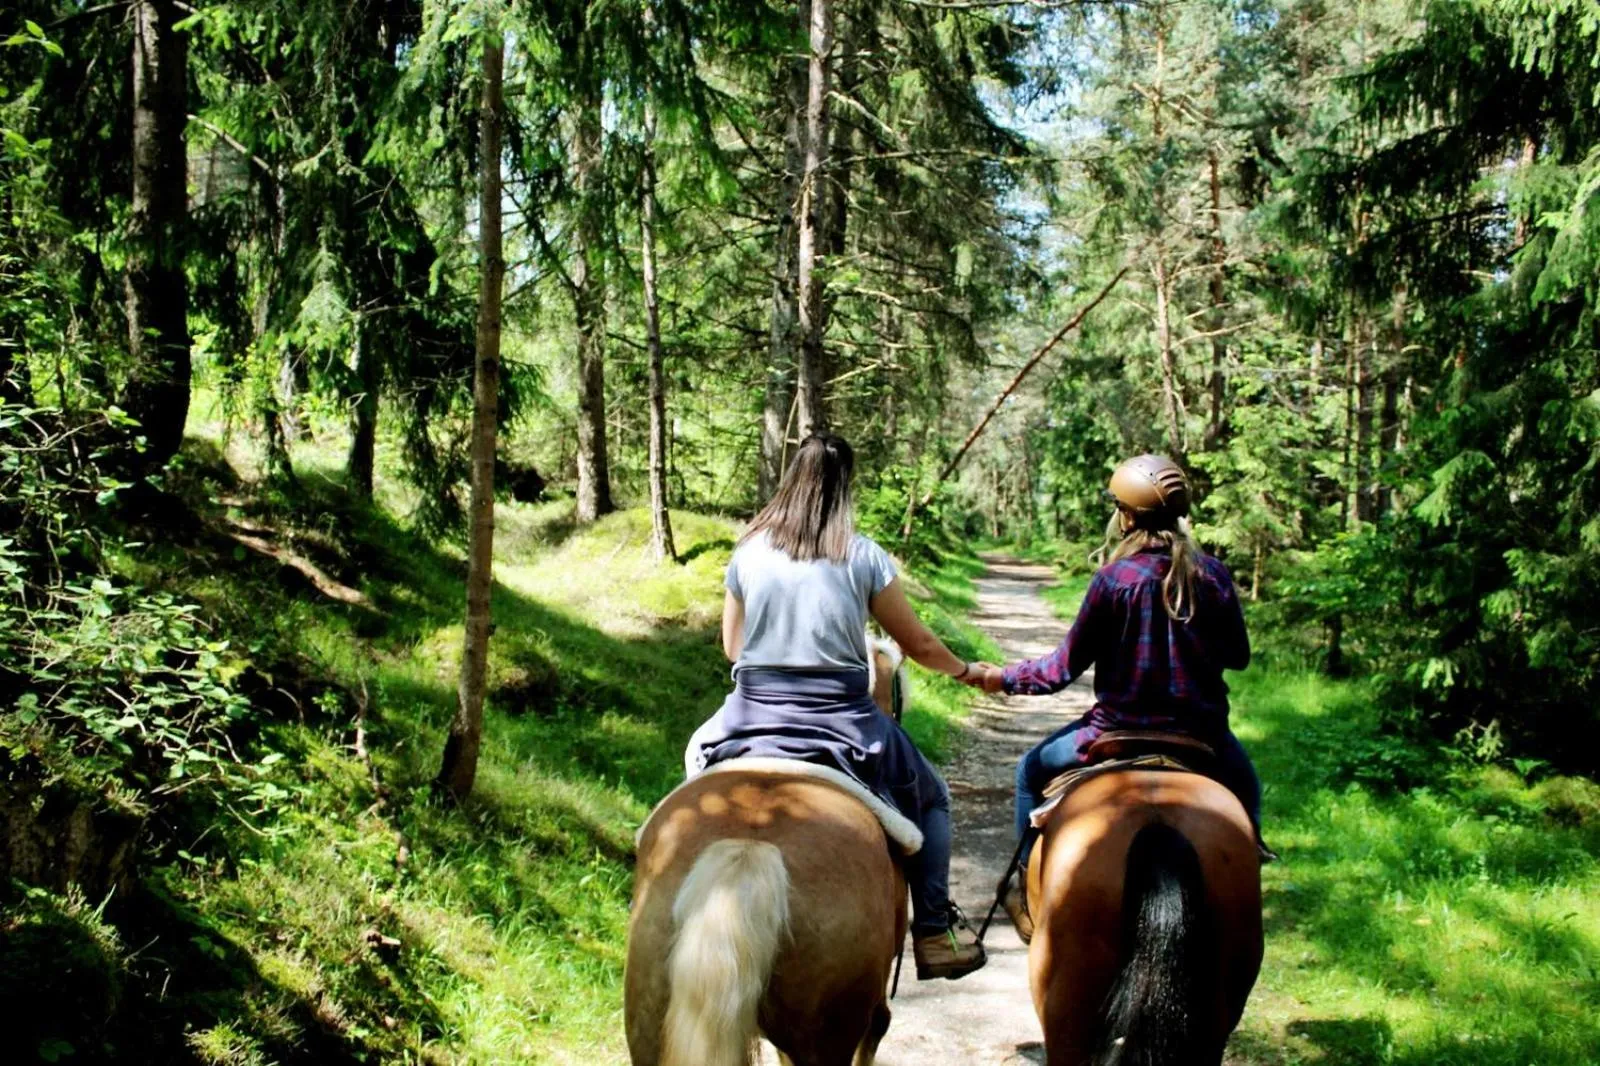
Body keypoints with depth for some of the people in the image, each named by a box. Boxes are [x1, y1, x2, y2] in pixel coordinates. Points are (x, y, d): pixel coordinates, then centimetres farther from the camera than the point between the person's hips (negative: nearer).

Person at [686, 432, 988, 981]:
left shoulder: (747, 554, 2)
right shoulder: (864, 557, -5)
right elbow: (919, 645, 4)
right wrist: (966, 671, 23)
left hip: (753, 720, 2)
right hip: (841, 723, -2)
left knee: (700, 754, 36)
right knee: (930, 798, 24)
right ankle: (934, 933, 18)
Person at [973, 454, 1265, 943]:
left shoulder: (1113, 578, -14)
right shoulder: (1214, 576, -5)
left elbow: (1064, 668, -8)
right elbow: (1238, 656, 7)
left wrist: (1006, 678, 8)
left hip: (1119, 732, -3)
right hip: (1203, 735, 3)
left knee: (1033, 769, 23)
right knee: (1244, 782, 36)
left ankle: (1029, 893, 28)